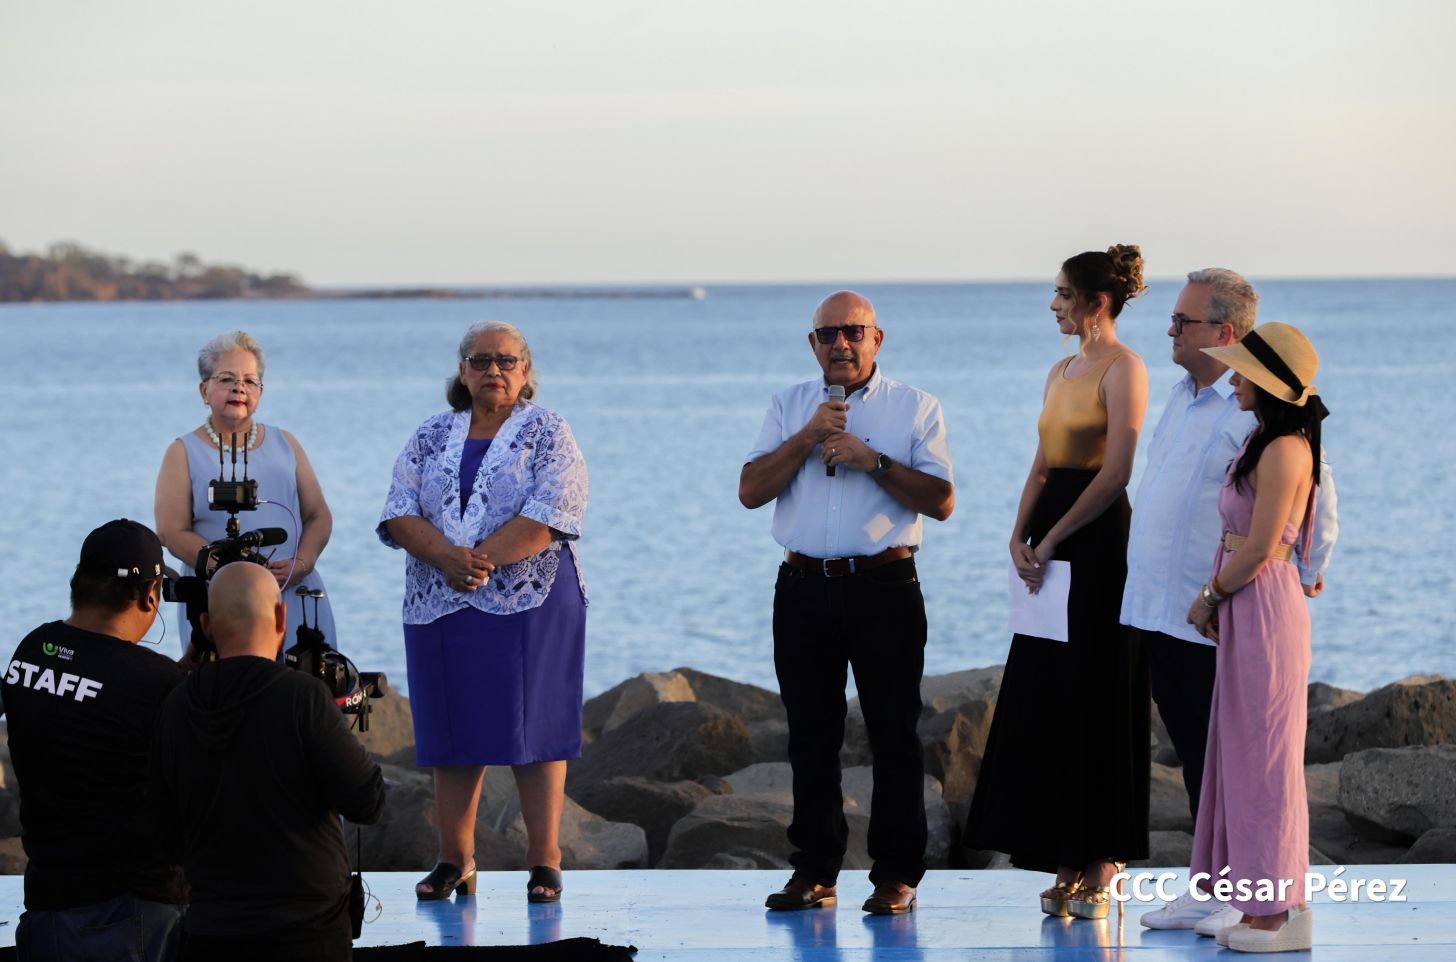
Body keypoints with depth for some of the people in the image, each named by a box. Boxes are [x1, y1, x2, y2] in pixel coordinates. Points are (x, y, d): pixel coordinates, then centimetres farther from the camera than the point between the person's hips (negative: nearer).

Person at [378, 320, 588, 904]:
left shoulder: (547, 434, 2)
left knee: (534, 728, -5)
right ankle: (454, 860, 12)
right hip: (440, 609, 4)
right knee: (452, 731, 5)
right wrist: (448, 558, -16)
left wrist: (479, 559, -18)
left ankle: (544, 860, -1)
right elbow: (399, 515, 2)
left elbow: (549, 516, -11)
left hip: (530, 605, -3)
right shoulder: (430, 439, 13)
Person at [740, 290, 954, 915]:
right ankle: (815, 871, 12)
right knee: (811, 736, 6)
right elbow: (751, 490, 2)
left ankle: (896, 875, 1)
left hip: (884, 587, -3)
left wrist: (873, 461, -13)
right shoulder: (790, 406, 13)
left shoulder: (915, 408, 5)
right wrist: (808, 437, -9)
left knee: (893, 734, -3)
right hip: (805, 588, 3)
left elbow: (941, 501, -4)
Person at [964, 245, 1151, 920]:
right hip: (1050, 547, 9)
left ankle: (1102, 869, -1)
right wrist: (1019, 536, 2)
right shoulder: (1062, 371, 17)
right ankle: (1068, 867, 12)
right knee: (1045, 705, 7)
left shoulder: (1122, 367, -9)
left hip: (1098, 540, -9)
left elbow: (1116, 471, -16)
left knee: (1094, 703, -6)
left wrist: (1053, 537, -14)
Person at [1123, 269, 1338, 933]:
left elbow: (1314, 491, -17)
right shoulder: (1184, 396, 14)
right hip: (1159, 611, 9)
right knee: (1193, 753, 13)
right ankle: (1211, 885, 21)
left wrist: (1307, 575, -10)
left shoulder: (1257, 408, -16)